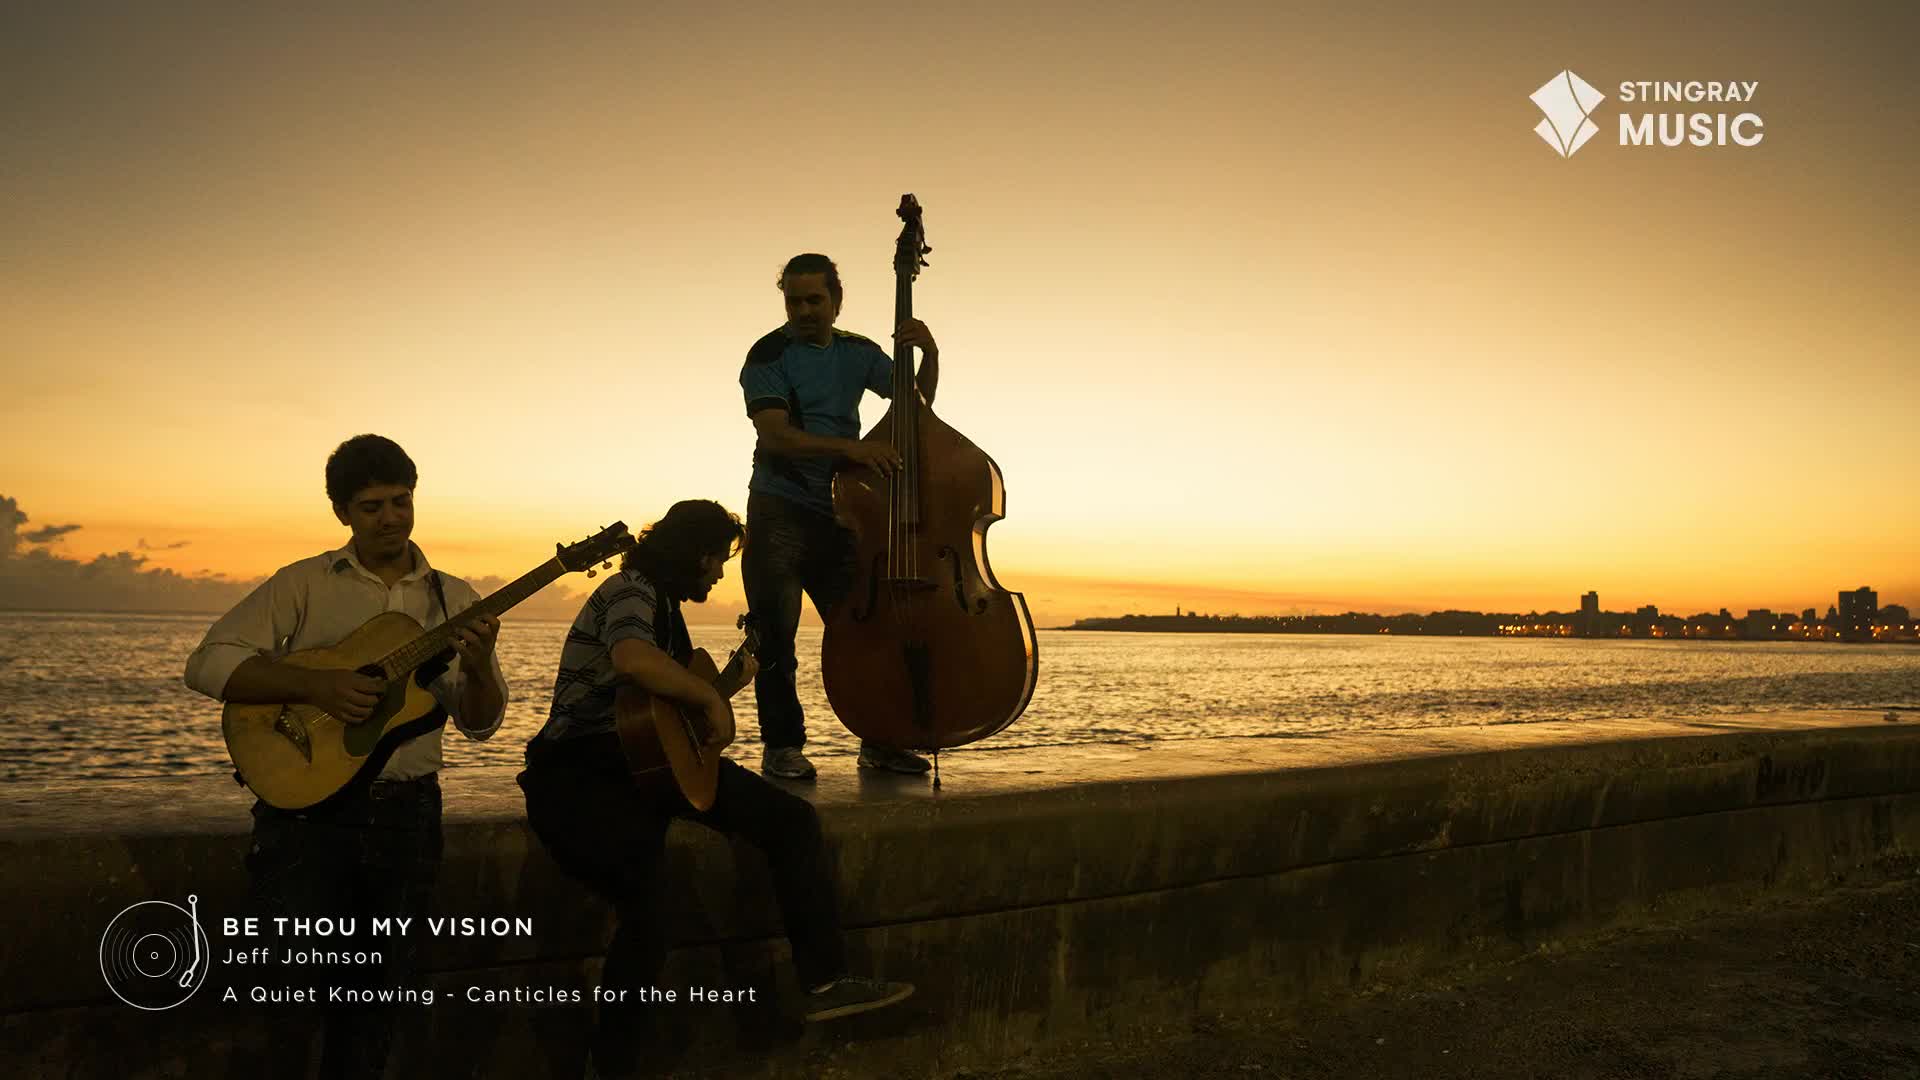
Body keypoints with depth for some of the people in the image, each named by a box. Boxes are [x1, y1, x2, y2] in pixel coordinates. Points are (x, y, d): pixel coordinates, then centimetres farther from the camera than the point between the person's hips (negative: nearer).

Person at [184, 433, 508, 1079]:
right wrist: (315, 685, -21)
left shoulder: (453, 599, 6)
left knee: (378, 990, 12)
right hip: (306, 803, -2)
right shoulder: (305, 583, 0)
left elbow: (479, 723, 3)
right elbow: (209, 662, -8)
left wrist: (479, 667, -18)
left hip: (406, 812, 3)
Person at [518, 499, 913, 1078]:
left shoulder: (667, 605, 19)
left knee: (793, 817, -1)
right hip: (582, 769, -9)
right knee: (647, 902, -32)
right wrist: (711, 696, -23)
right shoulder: (631, 590, -11)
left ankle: (825, 982, 0)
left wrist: (728, 683, 15)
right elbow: (631, 659, -34)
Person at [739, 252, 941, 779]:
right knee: (776, 633, -5)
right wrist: (848, 447, -31)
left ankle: (878, 741, 15)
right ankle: (781, 745, 5)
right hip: (779, 512, -4)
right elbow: (774, 435, -20)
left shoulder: (857, 353, 11)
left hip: (842, 511, 4)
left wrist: (929, 355, -5)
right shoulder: (769, 355, -6)